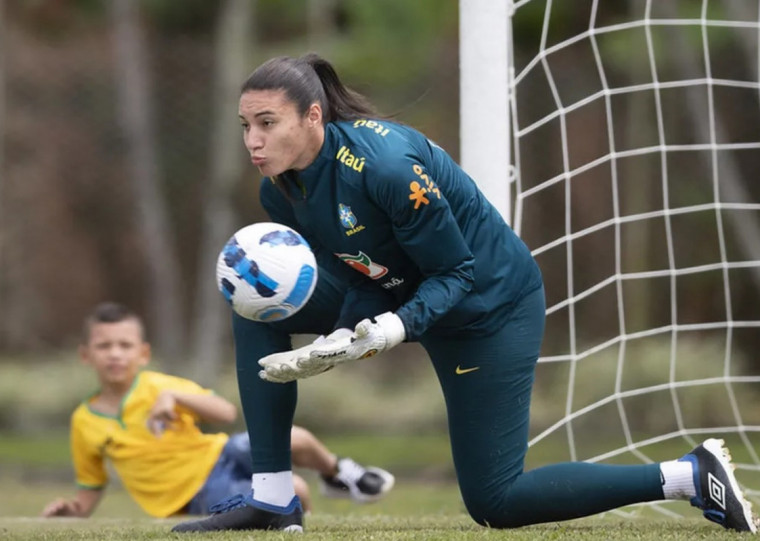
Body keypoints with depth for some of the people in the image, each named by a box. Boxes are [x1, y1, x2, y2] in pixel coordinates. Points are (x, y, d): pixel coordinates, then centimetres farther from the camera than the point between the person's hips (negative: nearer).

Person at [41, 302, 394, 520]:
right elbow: (91, 490, 9)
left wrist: (175, 397, -26)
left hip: (217, 454, 2)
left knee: (295, 440, -25)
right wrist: (73, 508, -14)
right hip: (197, 496, -2)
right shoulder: (84, 422, -1)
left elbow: (227, 413, -11)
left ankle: (337, 473, 8)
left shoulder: (156, 386, -2)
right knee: (292, 492, -28)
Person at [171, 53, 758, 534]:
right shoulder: (281, 191, -9)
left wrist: (395, 328, -40)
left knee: (495, 503, -7)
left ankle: (691, 475, 2)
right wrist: (335, 344, -24)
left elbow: (454, 273, -24)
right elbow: (352, 277, -4)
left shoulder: (385, 164, -32)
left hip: (491, 306, -8)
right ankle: (273, 499, -2)